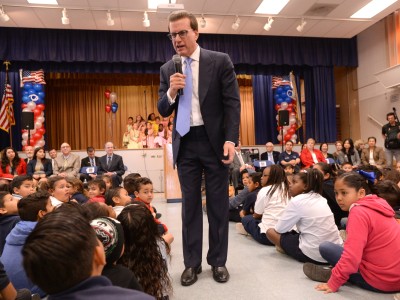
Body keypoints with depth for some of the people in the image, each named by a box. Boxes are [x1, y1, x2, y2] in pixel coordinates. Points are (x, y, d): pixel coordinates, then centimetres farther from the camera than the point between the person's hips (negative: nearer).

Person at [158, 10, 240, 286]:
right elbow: (163, 111, 7)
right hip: (185, 144, 3)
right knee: (190, 205, 8)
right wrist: (171, 92, -14)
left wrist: (230, 140, -15)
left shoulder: (220, 61, -1)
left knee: (218, 204, 6)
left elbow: (233, 103, -5)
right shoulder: (167, 70, 9)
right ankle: (192, 263, 20)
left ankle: (218, 261, 21)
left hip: (214, 141, -2)